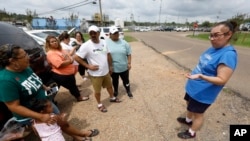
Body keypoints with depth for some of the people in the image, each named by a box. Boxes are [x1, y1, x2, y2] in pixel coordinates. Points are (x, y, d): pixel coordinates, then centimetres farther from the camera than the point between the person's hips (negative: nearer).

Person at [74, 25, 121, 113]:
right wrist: (88, 66, -18)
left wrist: (110, 66, 10)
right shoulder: (86, 46, -18)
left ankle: (112, 98, 51)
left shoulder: (103, 42, -1)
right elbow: (76, 57, -17)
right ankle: (99, 104, 39)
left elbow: (108, 55, 9)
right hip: (95, 74, -5)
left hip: (106, 71, 5)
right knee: (97, 91, 13)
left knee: (109, 86, 24)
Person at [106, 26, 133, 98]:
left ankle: (128, 91, 39)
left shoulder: (124, 43, -3)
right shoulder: (106, 43, -8)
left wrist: (129, 63, -3)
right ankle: (115, 91, 45)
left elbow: (129, 54, 1)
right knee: (115, 80, 20)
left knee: (126, 80, 16)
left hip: (124, 67, 1)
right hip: (113, 68, 0)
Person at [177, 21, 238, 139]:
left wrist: (200, 76, -42)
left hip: (203, 93, -8)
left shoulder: (228, 55, -26)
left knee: (198, 113, 14)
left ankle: (191, 133, 37)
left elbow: (222, 80, -28)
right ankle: (188, 120, 54)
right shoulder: (214, 48, 1)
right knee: (190, 105, 27)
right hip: (193, 87, 8)